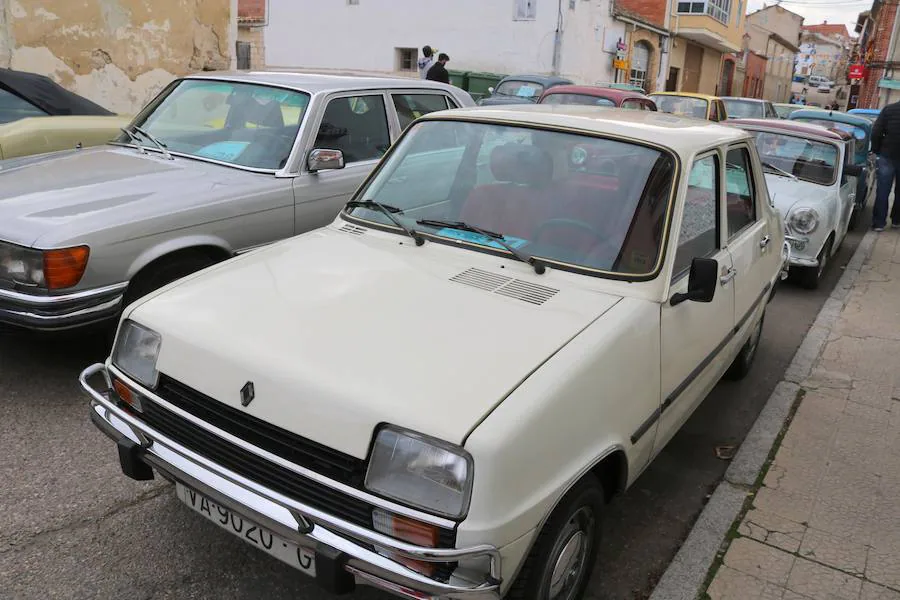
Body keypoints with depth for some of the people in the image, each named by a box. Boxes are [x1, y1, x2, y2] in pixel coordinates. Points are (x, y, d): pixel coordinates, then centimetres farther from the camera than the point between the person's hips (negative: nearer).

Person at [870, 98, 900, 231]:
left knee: (882, 193, 4)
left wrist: (877, 150, 5)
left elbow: (876, 133, -9)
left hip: (887, 156, -1)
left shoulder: (888, 109, -7)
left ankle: (879, 222, 4)